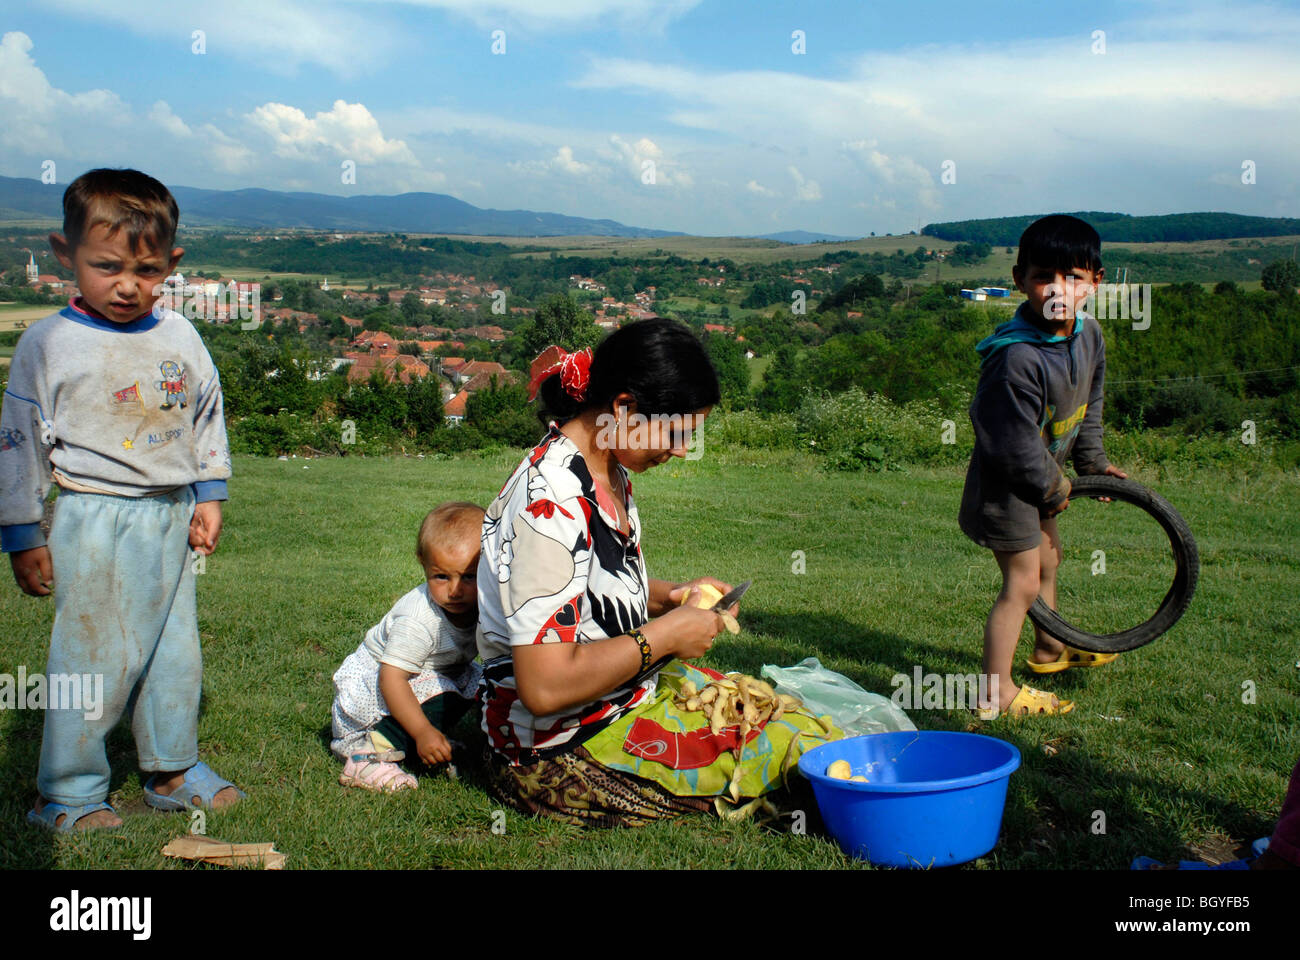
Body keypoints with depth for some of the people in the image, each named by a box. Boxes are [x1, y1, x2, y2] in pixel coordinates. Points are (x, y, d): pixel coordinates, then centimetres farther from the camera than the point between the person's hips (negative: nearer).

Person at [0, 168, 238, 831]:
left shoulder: (180, 337, 5)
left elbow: (208, 416, 16)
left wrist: (209, 496, 11)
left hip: (171, 516, 5)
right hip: (94, 522, -5)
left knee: (175, 652, 13)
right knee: (92, 658, 0)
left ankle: (173, 770, 30)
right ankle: (68, 793, 16)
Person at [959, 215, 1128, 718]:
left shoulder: (1088, 333, -6)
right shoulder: (1016, 358, -34)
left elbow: (1089, 403, 13)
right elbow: (1017, 447, -29)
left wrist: (1093, 461, 17)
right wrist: (1054, 489, -15)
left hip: (1042, 473, 10)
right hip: (1006, 482, -9)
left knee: (1048, 556, 27)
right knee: (1022, 581, -4)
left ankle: (1049, 649, 51)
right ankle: (997, 692, 8)